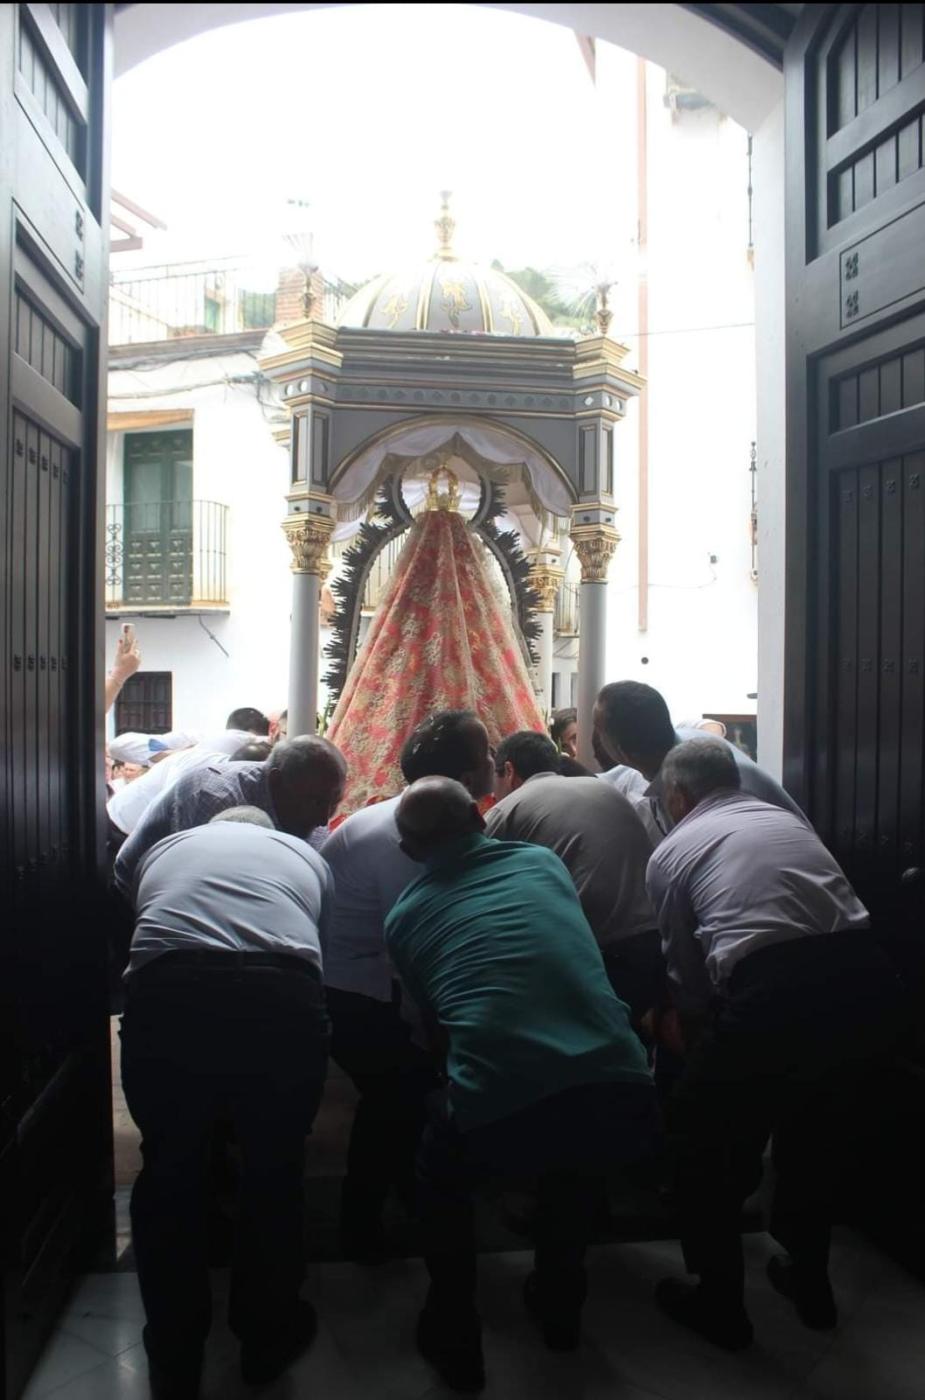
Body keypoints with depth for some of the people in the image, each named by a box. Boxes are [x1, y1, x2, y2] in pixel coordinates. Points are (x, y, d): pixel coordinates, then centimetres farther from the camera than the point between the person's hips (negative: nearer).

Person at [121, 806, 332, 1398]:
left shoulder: (164, 850, 33)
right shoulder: (306, 855, 31)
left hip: (167, 994, 1)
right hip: (282, 1000, 0)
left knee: (171, 1172, 22)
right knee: (275, 1170, 23)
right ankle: (267, 1337, 43)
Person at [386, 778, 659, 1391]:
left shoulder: (404, 916, 15)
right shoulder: (543, 860, 18)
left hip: (500, 1116, -2)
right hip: (625, 1100, 3)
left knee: (442, 1178, 32)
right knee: (577, 1155, 38)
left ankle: (455, 1339, 38)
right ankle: (560, 1306, 51)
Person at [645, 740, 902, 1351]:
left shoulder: (672, 851, 15)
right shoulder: (789, 819, 26)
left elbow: (686, 972, 19)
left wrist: (698, 1041, 38)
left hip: (773, 991, -5)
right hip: (869, 977, 5)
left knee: (705, 1139, 20)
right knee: (817, 1129, 31)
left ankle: (719, 1304, 32)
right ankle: (810, 1279, 47)